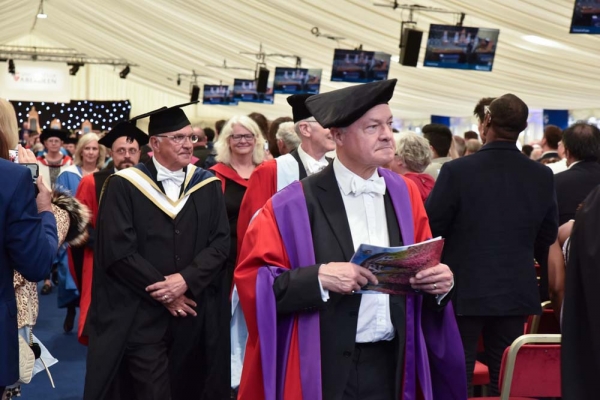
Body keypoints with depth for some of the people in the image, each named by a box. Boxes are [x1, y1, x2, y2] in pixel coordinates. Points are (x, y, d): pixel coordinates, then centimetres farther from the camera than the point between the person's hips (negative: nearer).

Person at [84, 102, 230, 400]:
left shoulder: (208, 186, 7)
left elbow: (221, 242, 0)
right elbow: (117, 250, -10)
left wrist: (187, 280, -15)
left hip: (195, 315, 3)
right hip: (139, 316, -3)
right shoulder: (124, 186, -4)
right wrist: (162, 291, -11)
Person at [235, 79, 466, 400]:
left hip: (391, 366, 4)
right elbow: (252, 278, -10)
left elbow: (424, 265, 11)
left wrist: (439, 280, -9)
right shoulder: (296, 205, -8)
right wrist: (318, 276, -22)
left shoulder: (404, 194, 6)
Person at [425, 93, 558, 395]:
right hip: (516, 293, 3)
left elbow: (430, 229, -10)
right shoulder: (542, 176, -4)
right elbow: (548, 236, 6)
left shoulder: (456, 171, -15)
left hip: (464, 292, -3)